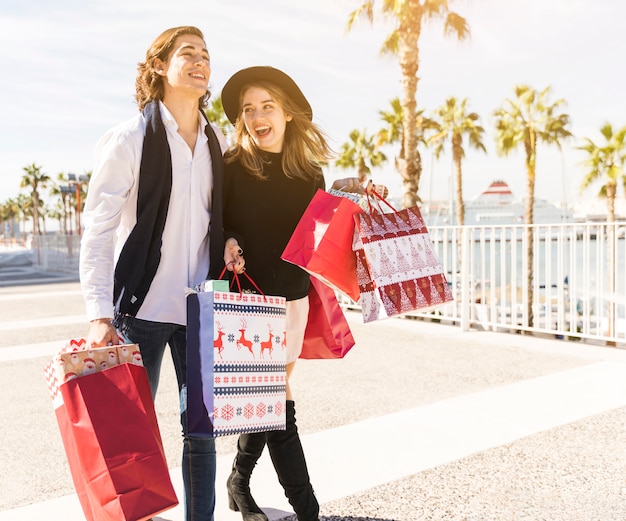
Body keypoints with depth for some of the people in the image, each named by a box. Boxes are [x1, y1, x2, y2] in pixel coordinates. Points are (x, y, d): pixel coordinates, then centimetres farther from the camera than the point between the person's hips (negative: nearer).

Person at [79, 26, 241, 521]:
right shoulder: (130, 138, -6)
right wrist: (100, 314, -16)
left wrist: (230, 244, 0)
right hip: (142, 306, -4)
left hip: (200, 308, 5)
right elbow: (97, 229, -9)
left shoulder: (217, 142, 10)